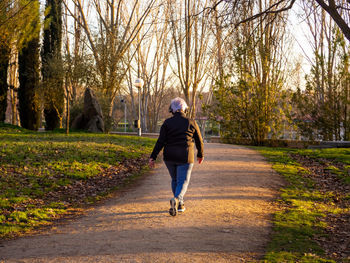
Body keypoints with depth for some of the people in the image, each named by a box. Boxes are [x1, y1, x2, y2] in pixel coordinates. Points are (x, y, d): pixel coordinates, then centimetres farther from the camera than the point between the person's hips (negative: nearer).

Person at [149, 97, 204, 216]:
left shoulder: (167, 123, -1)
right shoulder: (191, 123, -1)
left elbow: (160, 141, -8)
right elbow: (199, 141, 7)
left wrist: (153, 157, -7)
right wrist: (200, 154, 23)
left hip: (170, 157, 2)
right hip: (185, 157, -2)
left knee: (175, 180, 20)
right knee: (182, 182, -1)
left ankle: (180, 205, 25)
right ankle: (176, 200, -29)